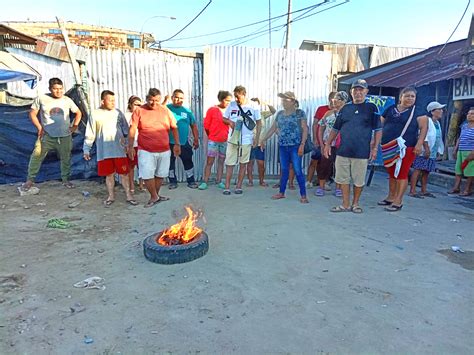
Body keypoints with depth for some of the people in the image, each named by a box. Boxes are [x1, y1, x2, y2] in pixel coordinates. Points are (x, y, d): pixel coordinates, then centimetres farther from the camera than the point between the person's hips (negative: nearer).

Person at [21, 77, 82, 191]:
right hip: (46, 136, -1)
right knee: (36, 157, -3)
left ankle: (66, 179, 24)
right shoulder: (41, 99, -3)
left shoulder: (67, 100, 3)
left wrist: (75, 126, 4)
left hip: (65, 136, 1)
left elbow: (78, 113, 15)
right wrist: (39, 127, -5)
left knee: (66, 159, 8)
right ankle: (30, 179, 11)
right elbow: (32, 113, 3)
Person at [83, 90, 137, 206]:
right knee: (109, 174, 9)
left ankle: (129, 196, 13)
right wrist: (86, 149, 0)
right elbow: (90, 134, 2)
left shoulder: (118, 113, 4)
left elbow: (126, 131, 8)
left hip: (119, 150, 1)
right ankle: (111, 196, 24)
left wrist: (127, 144, 4)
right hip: (104, 152, 0)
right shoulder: (95, 114, 0)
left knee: (124, 173, 4)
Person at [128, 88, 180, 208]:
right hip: (146, 151, -2)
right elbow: (132, 130, -5)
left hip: (164, 151, 3)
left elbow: (174, 128, 10)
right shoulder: (139, 111, -2)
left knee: (160, 175, 11)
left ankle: (156, 195, 29)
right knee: (147, 175, -5)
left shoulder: (166, 111, 6)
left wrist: (177, 144, 4)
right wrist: (130, 147, -11)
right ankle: (154, 197, 13)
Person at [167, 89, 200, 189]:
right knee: (170, 162, 9)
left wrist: (196, 139, 8)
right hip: (170, 143, -2)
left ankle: (191, 181, 22)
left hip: (184, 143, 2)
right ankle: (173, 181, 25)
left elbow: (193, 126, 10)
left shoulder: (187, 111, 5)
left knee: (188, 162, 8)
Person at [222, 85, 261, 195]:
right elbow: (224, 118, 14)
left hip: (246, 140, -1)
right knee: (229, 163, 1)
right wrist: (229, 122, -9)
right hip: (232, 139, 1)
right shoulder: (231, 105, 3)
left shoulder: (253, 106, -3)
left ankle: (239, 186, 18)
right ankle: (227, 187, 7)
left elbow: (259, 123, 3)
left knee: (243, 163, 7)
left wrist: (257, 138, -3)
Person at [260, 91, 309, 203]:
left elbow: (305, 129, -6)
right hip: (282, 146, 5)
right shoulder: (280, 114, 12)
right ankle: (281, 193, 23)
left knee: (298, 170, -6)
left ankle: (303, 195, 1)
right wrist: (264, 139, 15)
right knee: (284, 170, 13)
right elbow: (273, 128, 19)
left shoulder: (300, 113, -2)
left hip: (295, 146, -5)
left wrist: (302, 145, -15)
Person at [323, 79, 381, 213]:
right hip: (343, 151, 3)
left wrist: (375, 148, -5)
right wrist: (328, 144, 8)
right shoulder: (345, 108, 12)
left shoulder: (371, 108, 2)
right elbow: (335, 128, 15)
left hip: (361, 152, -3)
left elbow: (378, 130, 1)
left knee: (359, 180, 6)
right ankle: (346, 205, 17)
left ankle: (355, 204, 23)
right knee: (343, 179, 6)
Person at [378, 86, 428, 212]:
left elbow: (424, 128, -4)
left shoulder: (418, 111, 2)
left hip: (406, 148, -4)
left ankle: (398, 201, 2)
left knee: (401, 174, -3)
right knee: (391, 173, 13)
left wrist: (419, 144, -15)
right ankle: (391, 197, 24)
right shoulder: (390, 109, 12)